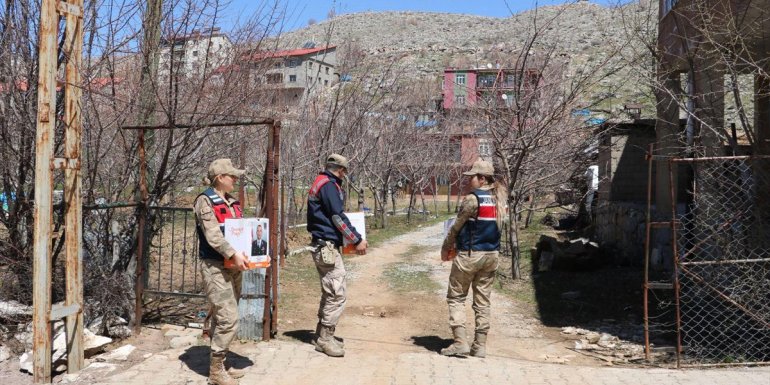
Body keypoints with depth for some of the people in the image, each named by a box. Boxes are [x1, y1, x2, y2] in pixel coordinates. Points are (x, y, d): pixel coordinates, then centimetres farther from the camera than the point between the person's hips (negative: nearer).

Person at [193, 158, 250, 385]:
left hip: (232, 267, 8)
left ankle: (219, 365, 22)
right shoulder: (205, 201, -9)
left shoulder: (231, 202, 15)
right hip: (215, 267, -8)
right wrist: (233, 254, -28)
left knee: (221, 317, 13)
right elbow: (212, 235, -19)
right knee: (228, 318, -11)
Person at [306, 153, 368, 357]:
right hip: (328, 247, -11)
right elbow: (338, 217, -18)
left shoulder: (320, 183, 17)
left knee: (329, 294, 17)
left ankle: (322, 335, 23)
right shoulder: (329, 185, -14)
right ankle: (325, 338, 0)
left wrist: (350, 238, 25)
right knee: (337, 295, -7)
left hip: (322, 246, 11)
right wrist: (357, 240, -13)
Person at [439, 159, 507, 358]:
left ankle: (460, 342, 0)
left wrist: (445, 248, 6)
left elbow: (456, 227, -10)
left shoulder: (472, 199, -15)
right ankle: (480, 345, 12)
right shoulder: (498, 199, 8)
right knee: (482, 301, 10)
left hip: (470, 254, -7)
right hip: (491, 254, 7)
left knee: (456, 297, 5)